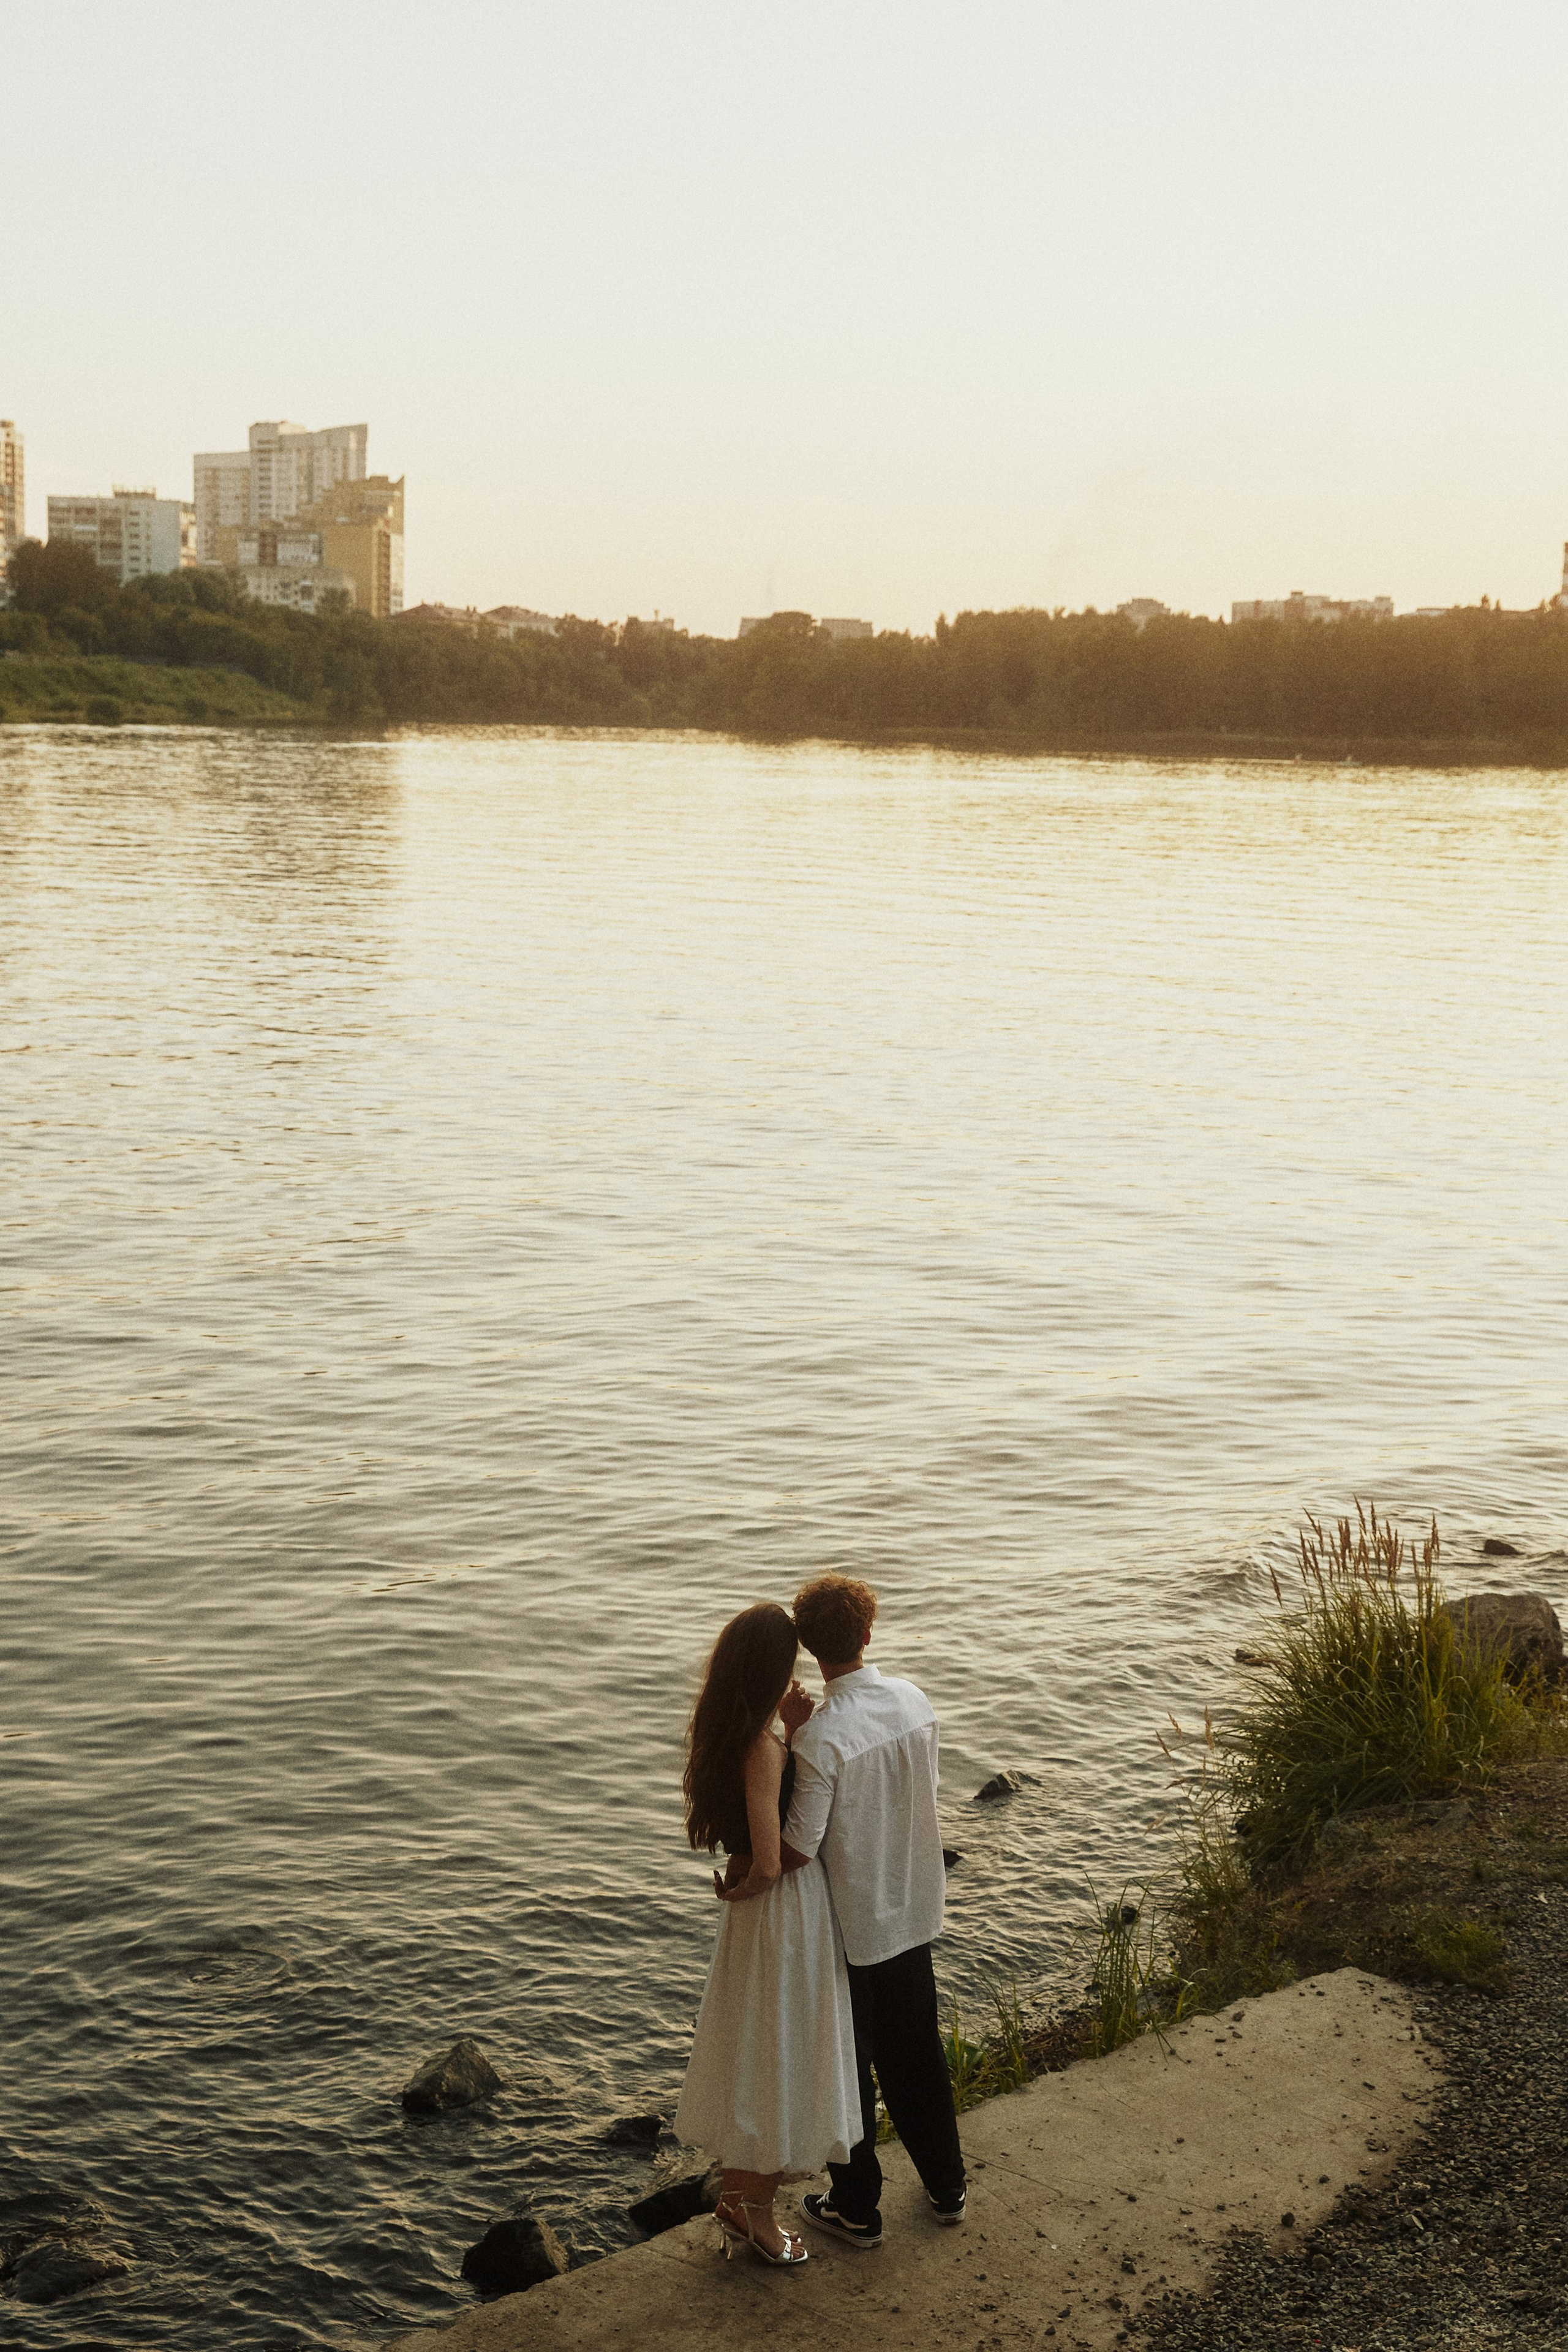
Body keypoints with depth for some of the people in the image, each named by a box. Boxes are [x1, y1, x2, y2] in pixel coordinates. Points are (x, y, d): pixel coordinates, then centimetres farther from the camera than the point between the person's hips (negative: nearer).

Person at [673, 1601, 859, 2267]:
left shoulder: (726, 1733, -1)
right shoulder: (761, 1748, -28)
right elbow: (770, 1859, -27)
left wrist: (793, 1734, -2)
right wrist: (745, 1887, -6)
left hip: (760, 1911, 9)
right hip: (787, 1910, -9)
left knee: (754, 2049, 22)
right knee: (780, 2053, 7)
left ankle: (739, 2195, 36)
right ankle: (753, 2212, 23)